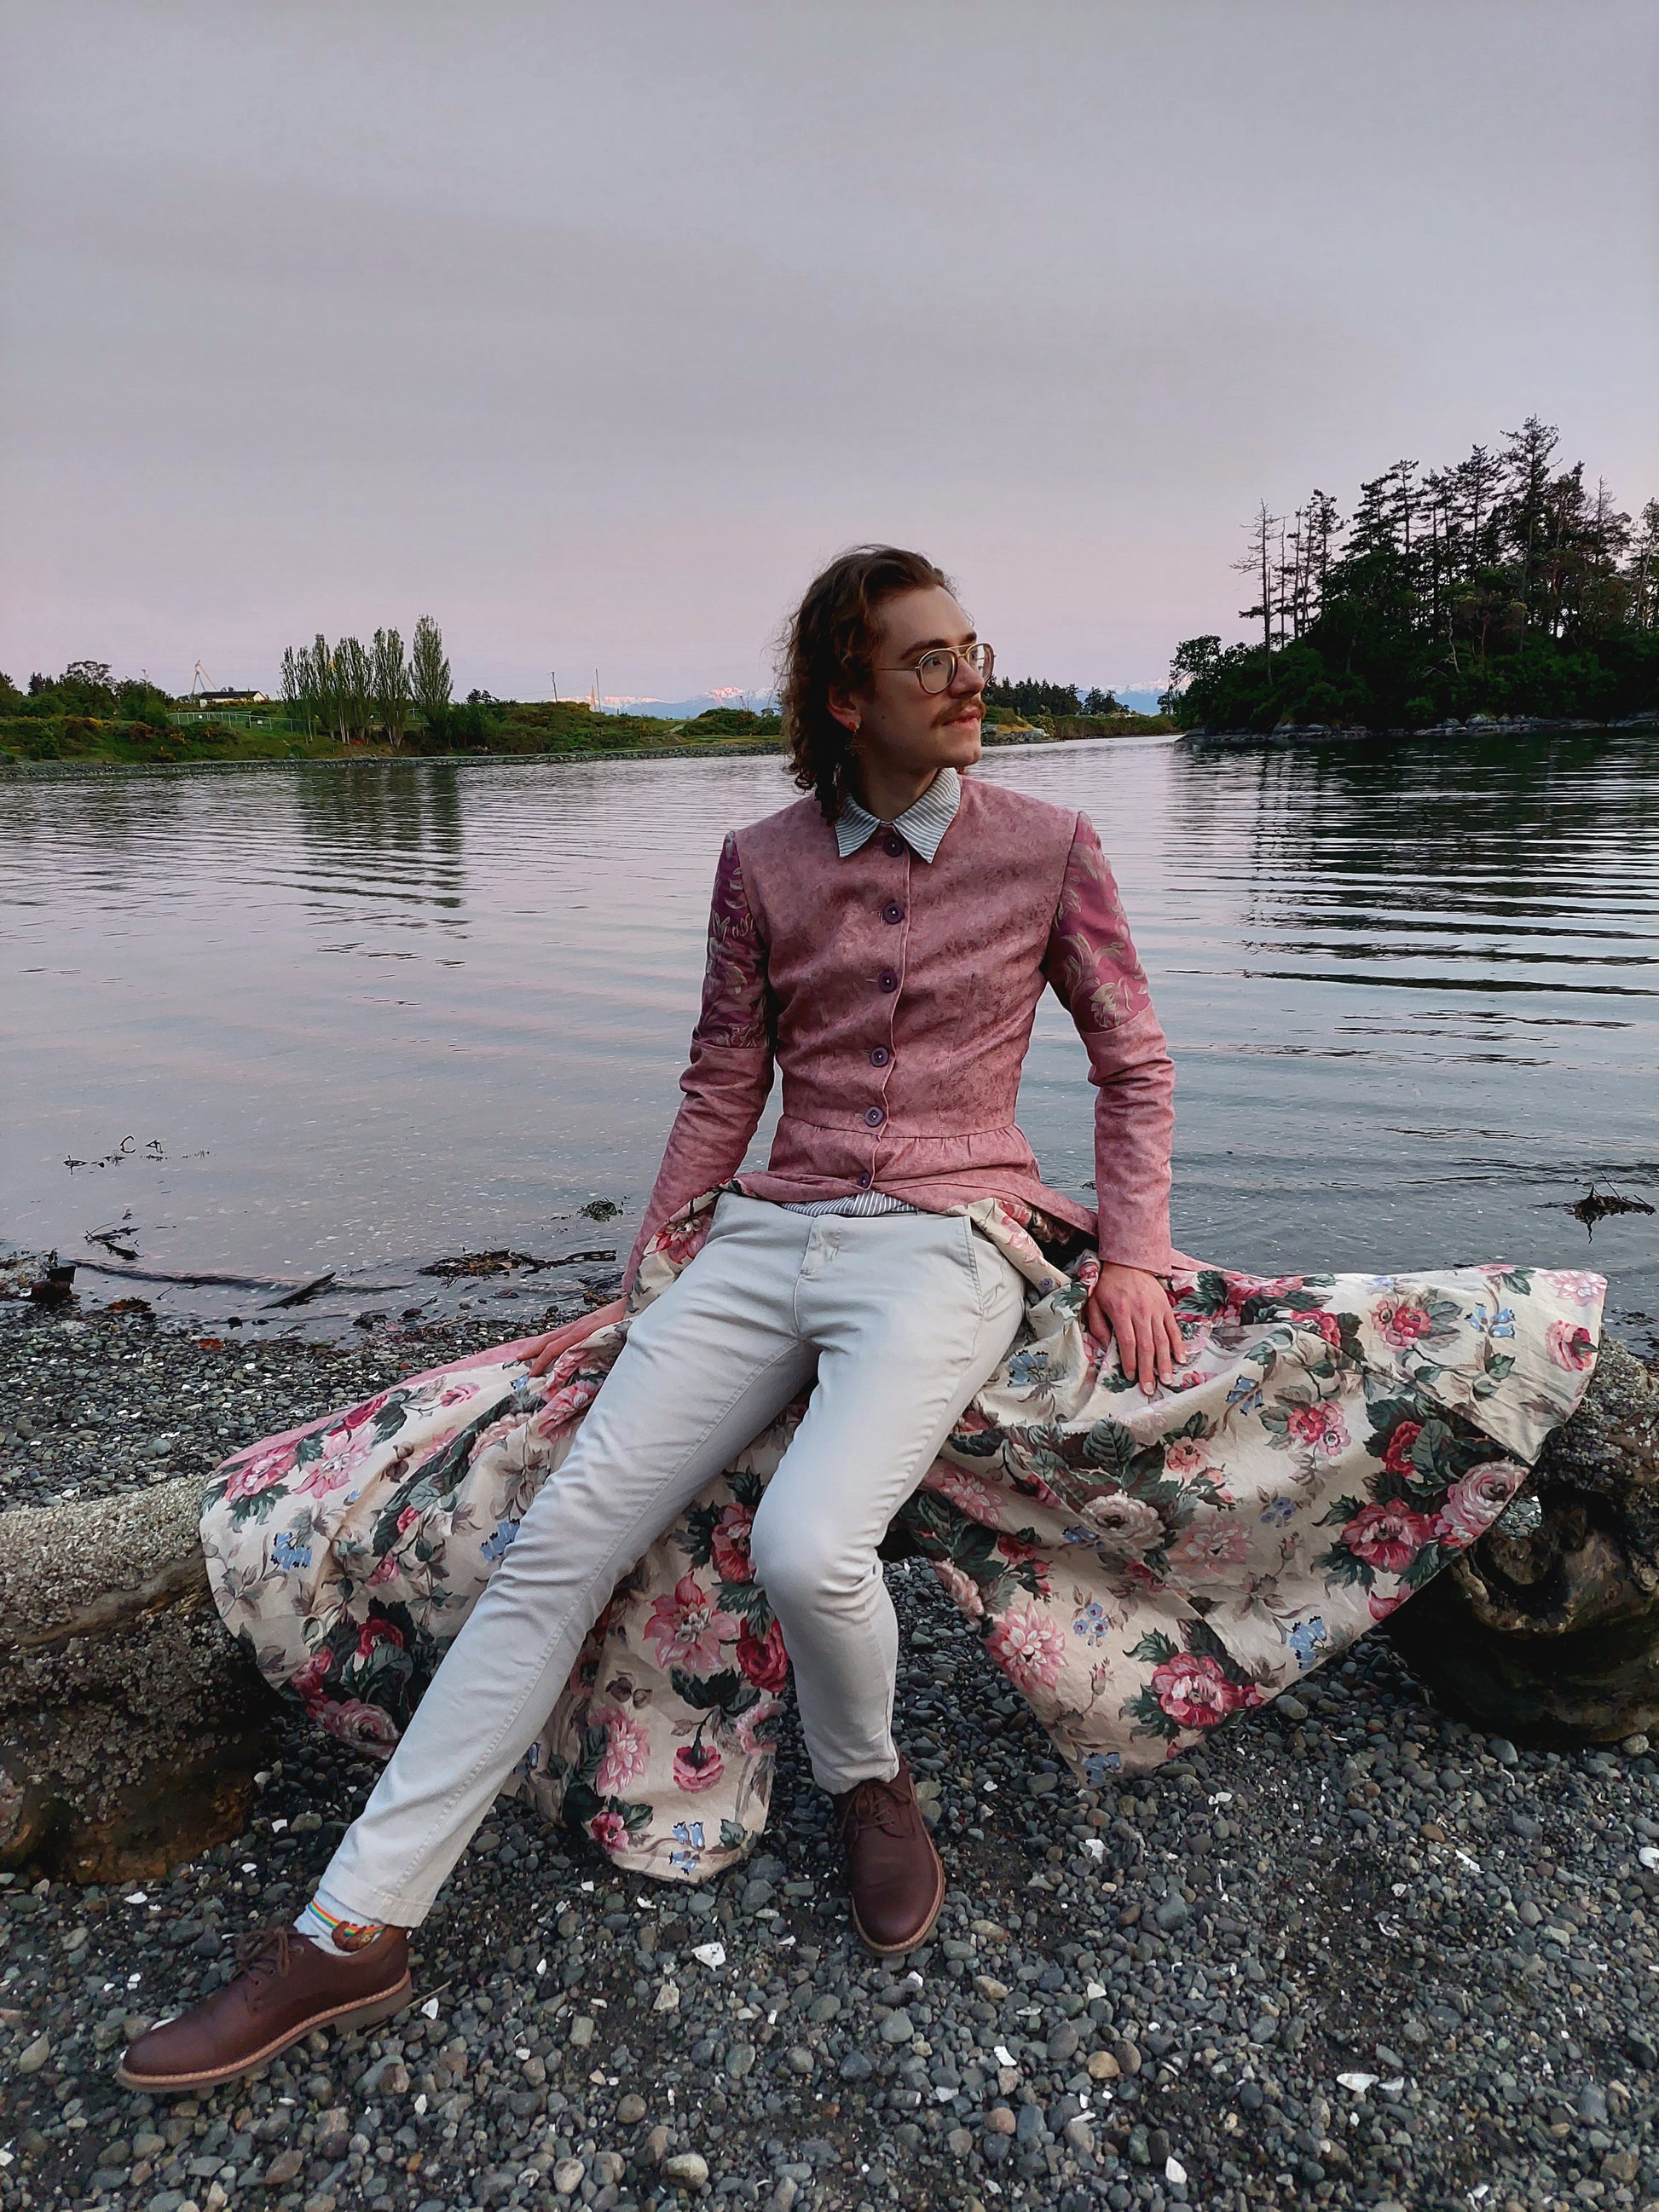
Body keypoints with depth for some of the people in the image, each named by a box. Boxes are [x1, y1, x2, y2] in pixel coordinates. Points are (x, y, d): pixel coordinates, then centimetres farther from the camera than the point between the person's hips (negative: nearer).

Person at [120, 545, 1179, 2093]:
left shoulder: (1048, 847, 5)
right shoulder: (762, 863, 9)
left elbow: (1132, 1061, 11)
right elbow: (724, 1080, 14)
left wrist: (1132, 1253, 1)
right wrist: (655, 1242, 5)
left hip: (940, 1244, -3)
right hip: (766, 1237, 3)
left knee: (805, 1547, -29)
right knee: (560, 1539, -8)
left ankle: (865, 1782, 7)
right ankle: (356, 1931, 4)